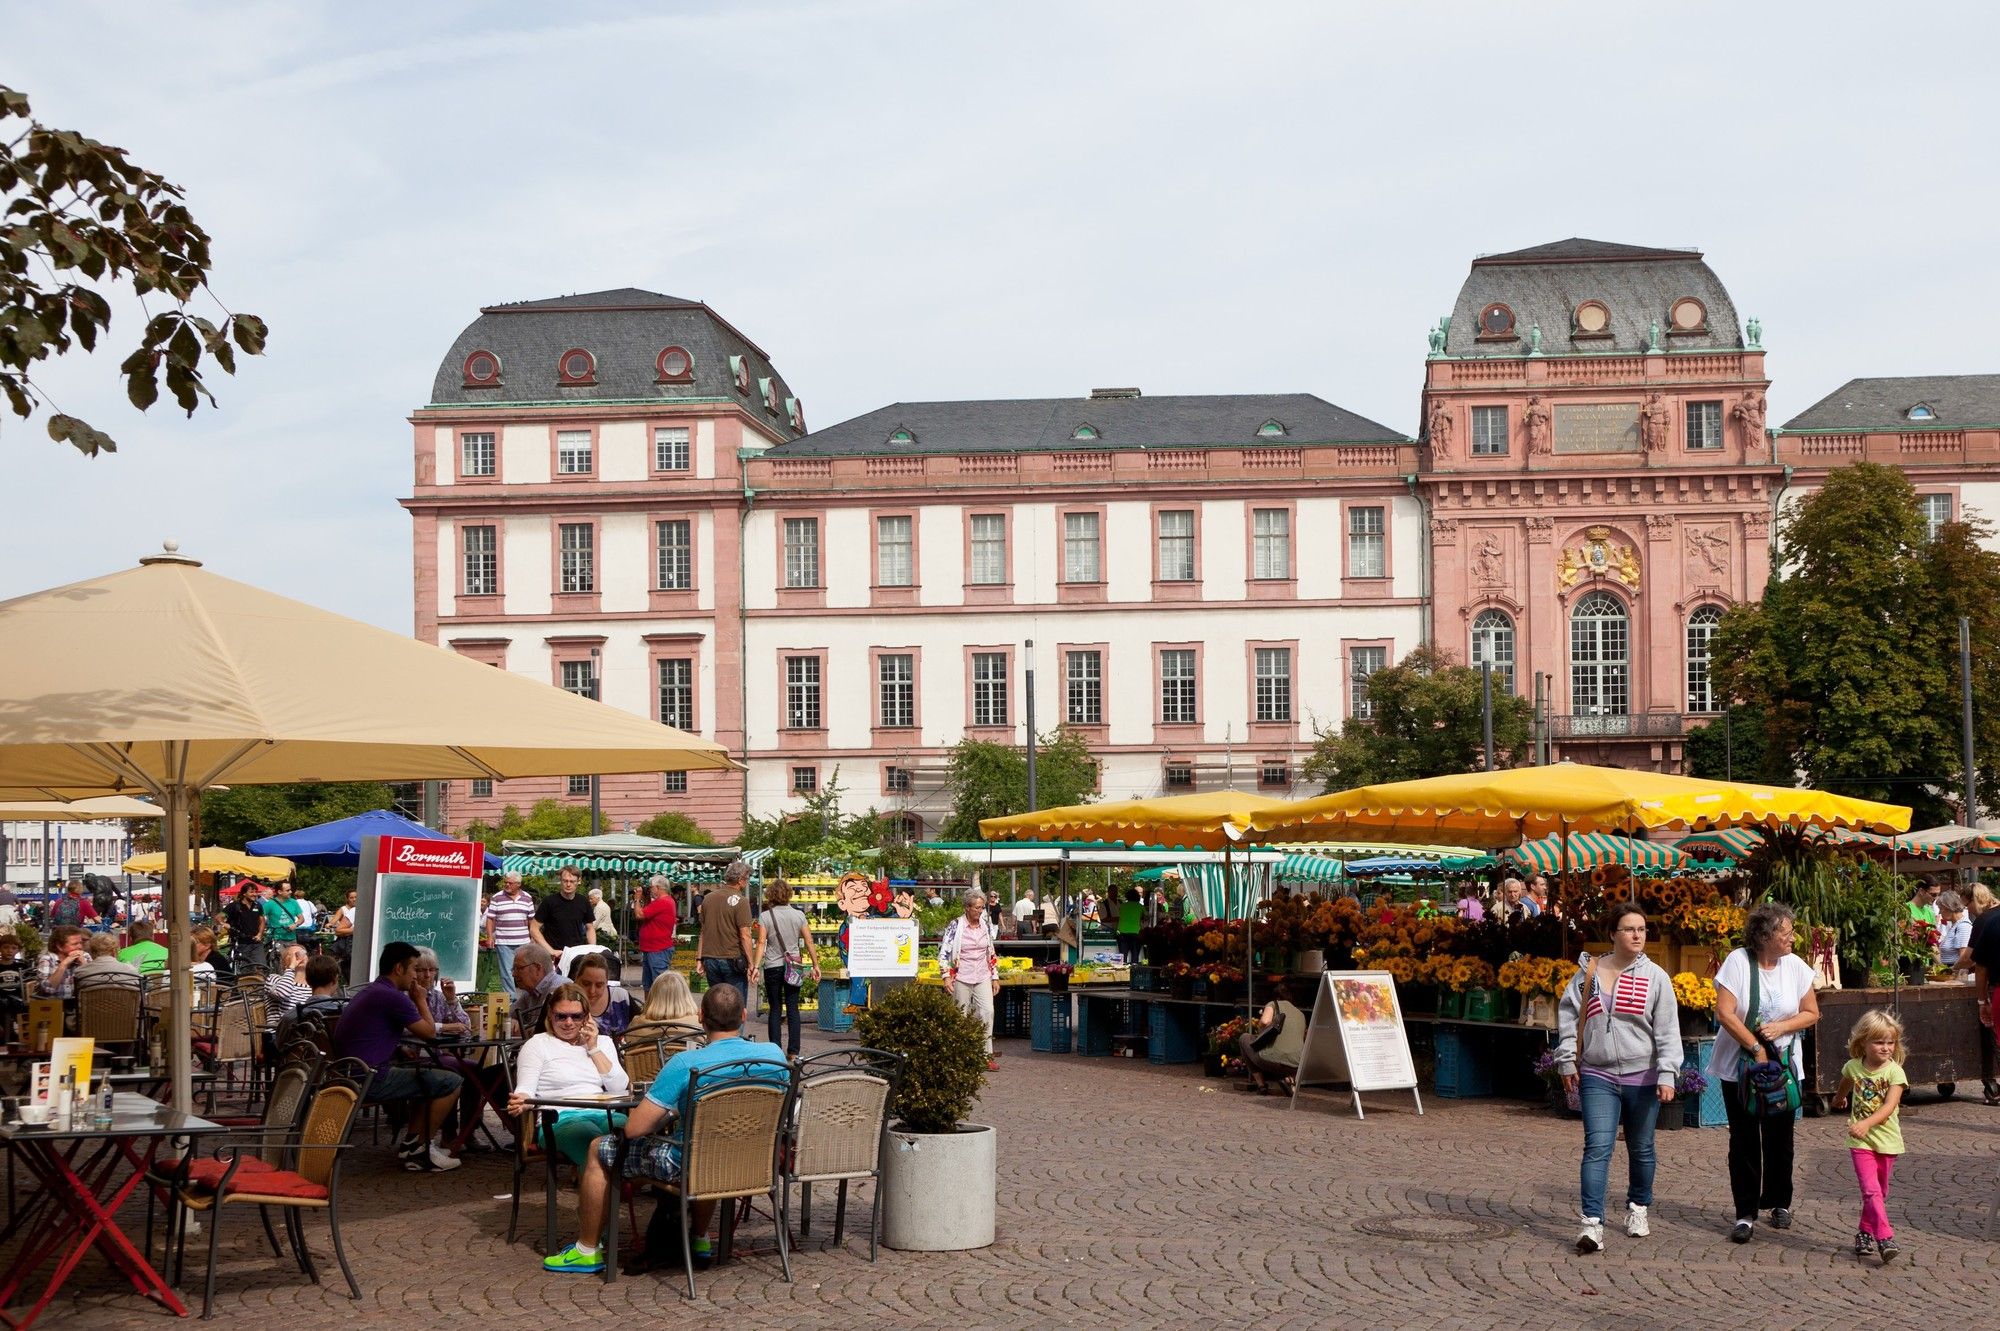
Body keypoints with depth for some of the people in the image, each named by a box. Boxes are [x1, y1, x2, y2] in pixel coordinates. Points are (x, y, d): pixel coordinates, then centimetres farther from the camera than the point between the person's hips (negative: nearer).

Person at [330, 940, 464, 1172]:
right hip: (370, 1080, -10)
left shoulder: (367, 992, 17)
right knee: (451, 1082, -7)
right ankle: (419, 1151, 3)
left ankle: (410, 1140, 24)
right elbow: (429, 1033, -4)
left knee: (424, 1073, 28)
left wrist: (414, 1001, 19)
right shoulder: (393, 997, -14)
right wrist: (421, 1001, 11)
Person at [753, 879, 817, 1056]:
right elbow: (808, 941, 2)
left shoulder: (765, 917, -5)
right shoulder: (798, 915, 0)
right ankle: (793, 1051, 3)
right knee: (793, 1009, 6)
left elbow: (761, 942, -13)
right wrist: (815, 965, 9)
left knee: (775, 1009, 6)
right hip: (793, 966, 1)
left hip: (772, 967, -1)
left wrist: (756, 966, -15)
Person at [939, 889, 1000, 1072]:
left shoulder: (985, 927, 9)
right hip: (961, 978, -3)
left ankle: (987, 1055, -4)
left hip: (982, 977, 4)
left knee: (987, 1012, -9)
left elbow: (991, 954, 17)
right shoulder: (955, 926, -5)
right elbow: (944, 952, -6)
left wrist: (995, 977, 15)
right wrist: (946, 976, -13)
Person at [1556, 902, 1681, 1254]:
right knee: (1597, 1147, -11)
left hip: (1642, 1078, 0)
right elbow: (1568, 1015, 8)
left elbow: (1668, 1030, -4)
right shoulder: (1589, 972, 1)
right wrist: (1567, 1060, 5)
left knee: (1641, 1148, 14)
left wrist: (1667, 1074, -10)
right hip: (1597, 1077, 0)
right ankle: (1592, 1224, -15)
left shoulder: (1655, 977, -2)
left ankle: (1638, 1208, 35)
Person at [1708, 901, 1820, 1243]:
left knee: (1779, 1138, 8)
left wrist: (1780, 1027, -13)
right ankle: (1745, 1214, 4)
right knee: (1744, 1140, -1)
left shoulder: (1796, 967, -1)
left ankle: (1780, 1204, 26)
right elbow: (1725, 1013, -16)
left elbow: (1811, 1013, 4)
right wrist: (1756, 1049, -17)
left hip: (1783, 1065, 3)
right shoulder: (1737, 962, -12)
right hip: (1738, 1066, -3)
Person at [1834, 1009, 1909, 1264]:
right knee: (1871, 1190, -13)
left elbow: (1889, 1106, -24)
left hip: (1887, 1140, 0)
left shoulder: (1894, 1072, -12)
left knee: (1879, 1192, 12)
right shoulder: (1853, 1067, -3)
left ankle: (1865, 1233, 29)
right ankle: (1885, 1238, -19)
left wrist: (1866, 1123, -39)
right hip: (1861, 1140, 0)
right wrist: (1840, 1098, 43)